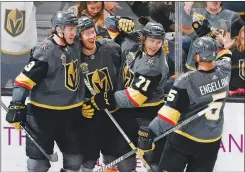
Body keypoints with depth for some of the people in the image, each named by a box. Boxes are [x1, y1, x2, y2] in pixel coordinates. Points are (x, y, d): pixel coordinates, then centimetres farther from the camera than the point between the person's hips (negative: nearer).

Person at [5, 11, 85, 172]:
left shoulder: (75, 47, 2)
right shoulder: (44, 52, -19)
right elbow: (24, 80, -20)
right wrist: (17, 106, -24)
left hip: (71, 112, 7)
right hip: (44, 112, -7)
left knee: (75, 157, 13)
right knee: (39, 157, 1)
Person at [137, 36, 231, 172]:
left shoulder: (187, 81, -24)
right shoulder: (224, 72, -9)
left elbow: (170, 112, -28)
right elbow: (224, 59, 18)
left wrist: (148, 133, -26)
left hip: (184, 140, -5)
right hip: (211, 142, 5)